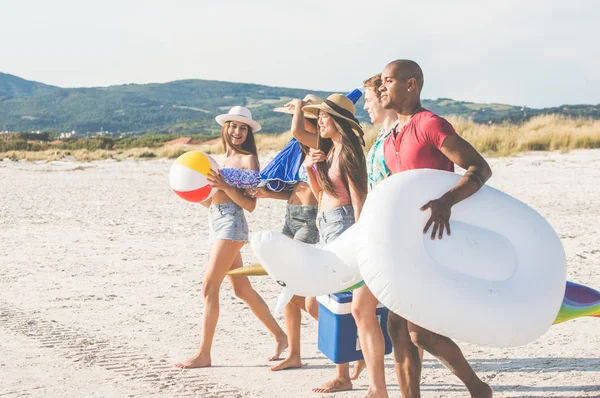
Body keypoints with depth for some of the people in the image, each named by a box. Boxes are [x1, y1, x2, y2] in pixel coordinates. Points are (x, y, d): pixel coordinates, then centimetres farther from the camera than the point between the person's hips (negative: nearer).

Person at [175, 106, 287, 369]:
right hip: (216, 223, 8)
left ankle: (204, 354, -9)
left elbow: (250, 205, -11)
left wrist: (225, 186, -21)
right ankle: (279, 336, 26)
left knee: (209, 286, -12)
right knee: (242, 290, 14)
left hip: (231, 224, -8)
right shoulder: (222, 159, 18)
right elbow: (208, 200, 16)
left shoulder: (248, 159, -4)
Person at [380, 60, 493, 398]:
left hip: (438, 239, -9)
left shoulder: (431, 125, -13)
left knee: (420, 331, -11)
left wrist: (447, 201, -37)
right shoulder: (392, 138, 14)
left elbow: (480, 169, -20)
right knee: (399, 327, 5)